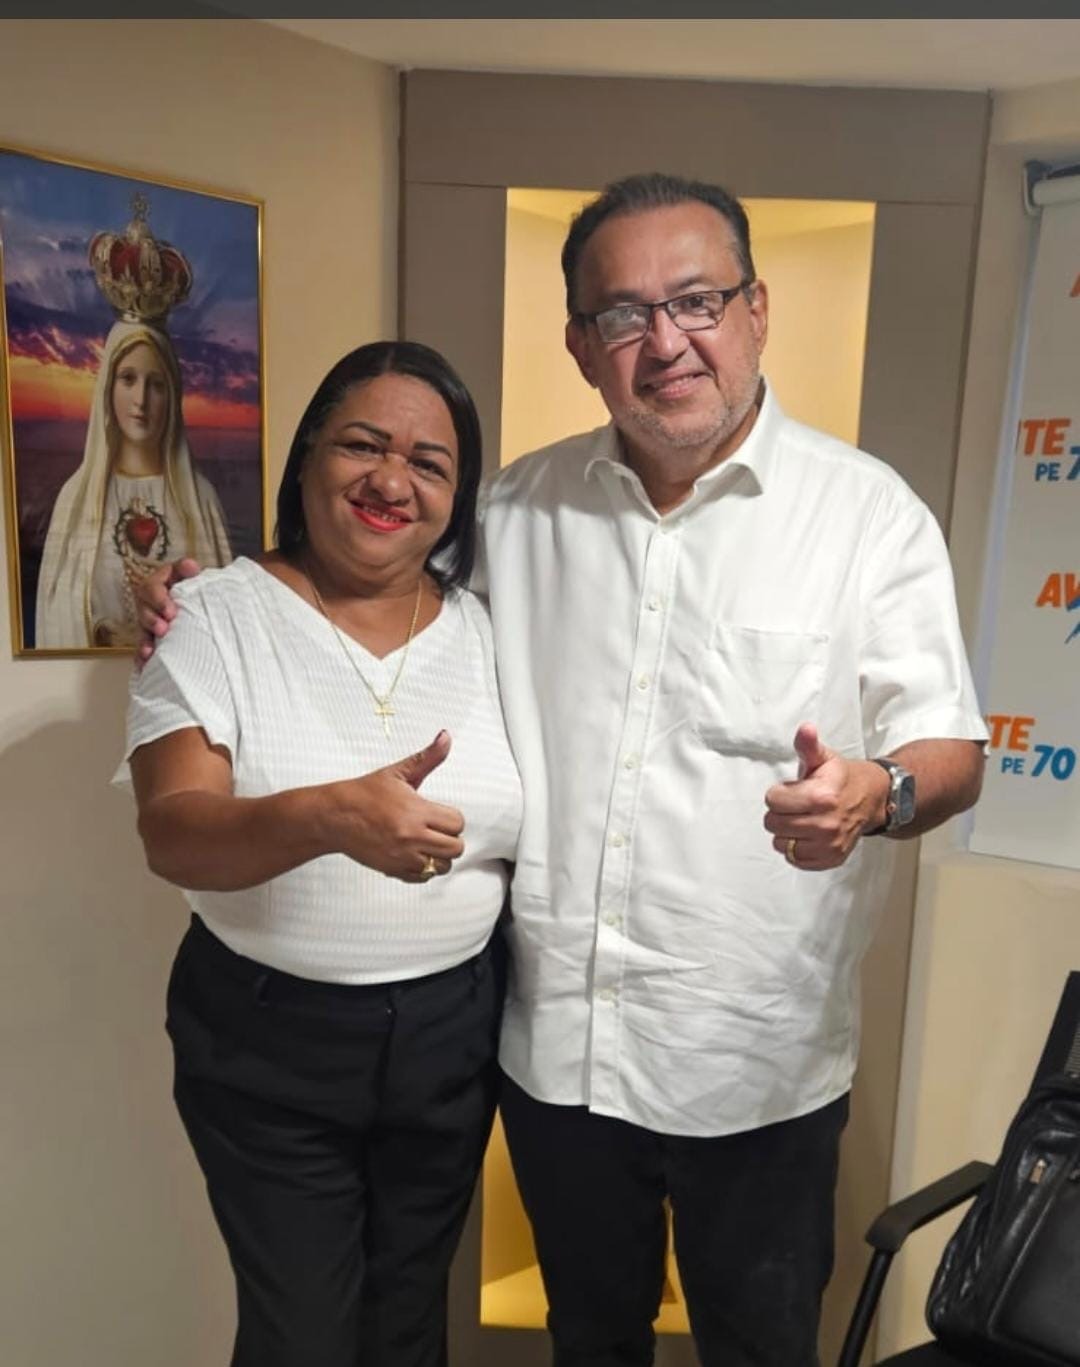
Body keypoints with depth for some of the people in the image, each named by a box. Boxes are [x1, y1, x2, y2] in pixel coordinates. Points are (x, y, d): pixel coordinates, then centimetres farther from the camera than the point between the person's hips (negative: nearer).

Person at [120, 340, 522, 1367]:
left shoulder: (487, 631, -1)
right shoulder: (217, 617, -10)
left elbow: (530, 830, 8)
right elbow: (173, 835, -21)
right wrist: (326, 816, -40)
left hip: (451, 1034, 3)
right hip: (266, 1042, -3)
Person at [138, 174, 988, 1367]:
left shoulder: (869, 511, -8)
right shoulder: (518, 507, 1)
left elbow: (952, 753, -8)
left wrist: (876, 793, -32)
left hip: (759, 1068, -2)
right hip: (554, 1043, 3)